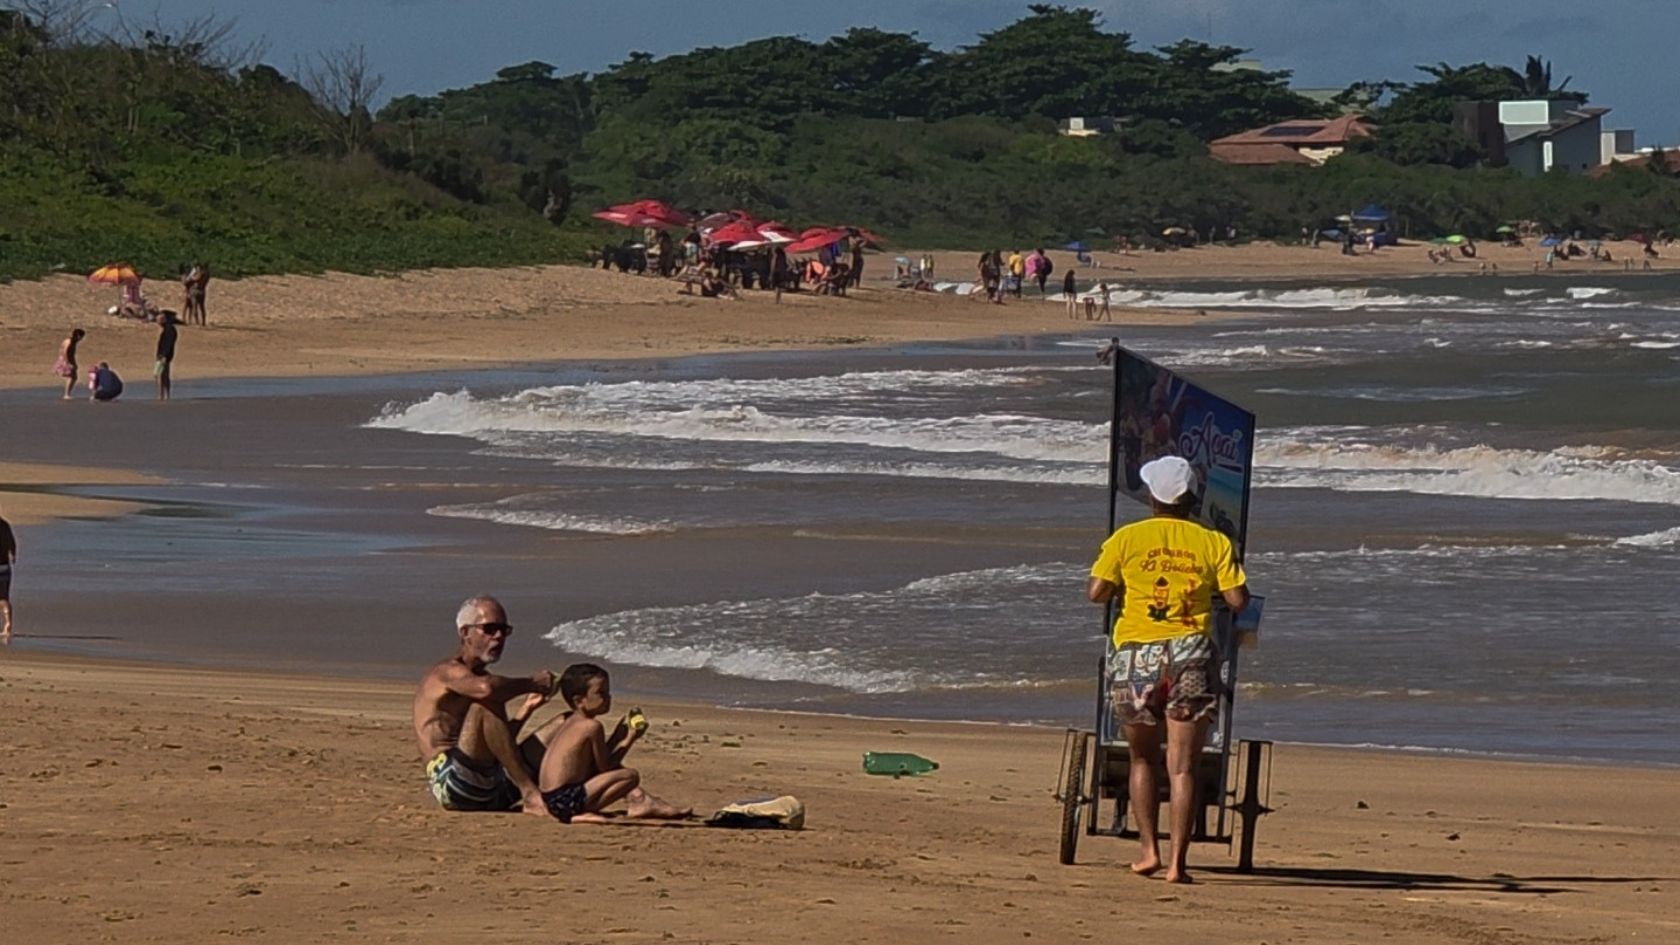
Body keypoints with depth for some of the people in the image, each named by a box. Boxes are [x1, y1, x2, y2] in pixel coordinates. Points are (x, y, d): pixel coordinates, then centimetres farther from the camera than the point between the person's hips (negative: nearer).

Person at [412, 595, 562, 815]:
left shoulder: (483, 677, 23)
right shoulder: (449, 672, -5)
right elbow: (485, 689, -30)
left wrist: (525, 710, 12)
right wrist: (532, 683, -15)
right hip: (450, 782, -9)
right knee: (486, 704, -28)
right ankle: (530, 793, -32)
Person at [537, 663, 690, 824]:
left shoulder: (570, 723, 16)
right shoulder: (592, 727, -14)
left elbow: (600, 758, 21)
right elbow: (605, 766, -8)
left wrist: (620, 733, 18)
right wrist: (630, 738, 0)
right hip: (567, 800, -11)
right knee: (631, 775, -16)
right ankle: (582, 814, -14)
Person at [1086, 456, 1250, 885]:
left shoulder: (1126, 539, 2)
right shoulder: (1213, 543, 4)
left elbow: (1096, 592, -4)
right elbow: (1238, 600, -1)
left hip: (1135, 656, 0)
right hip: (1190, 654, 0)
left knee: (1143, 760, 17)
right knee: (1182, 766, -1)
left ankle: (1149, 849, 10)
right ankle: (1177, 861, -7)